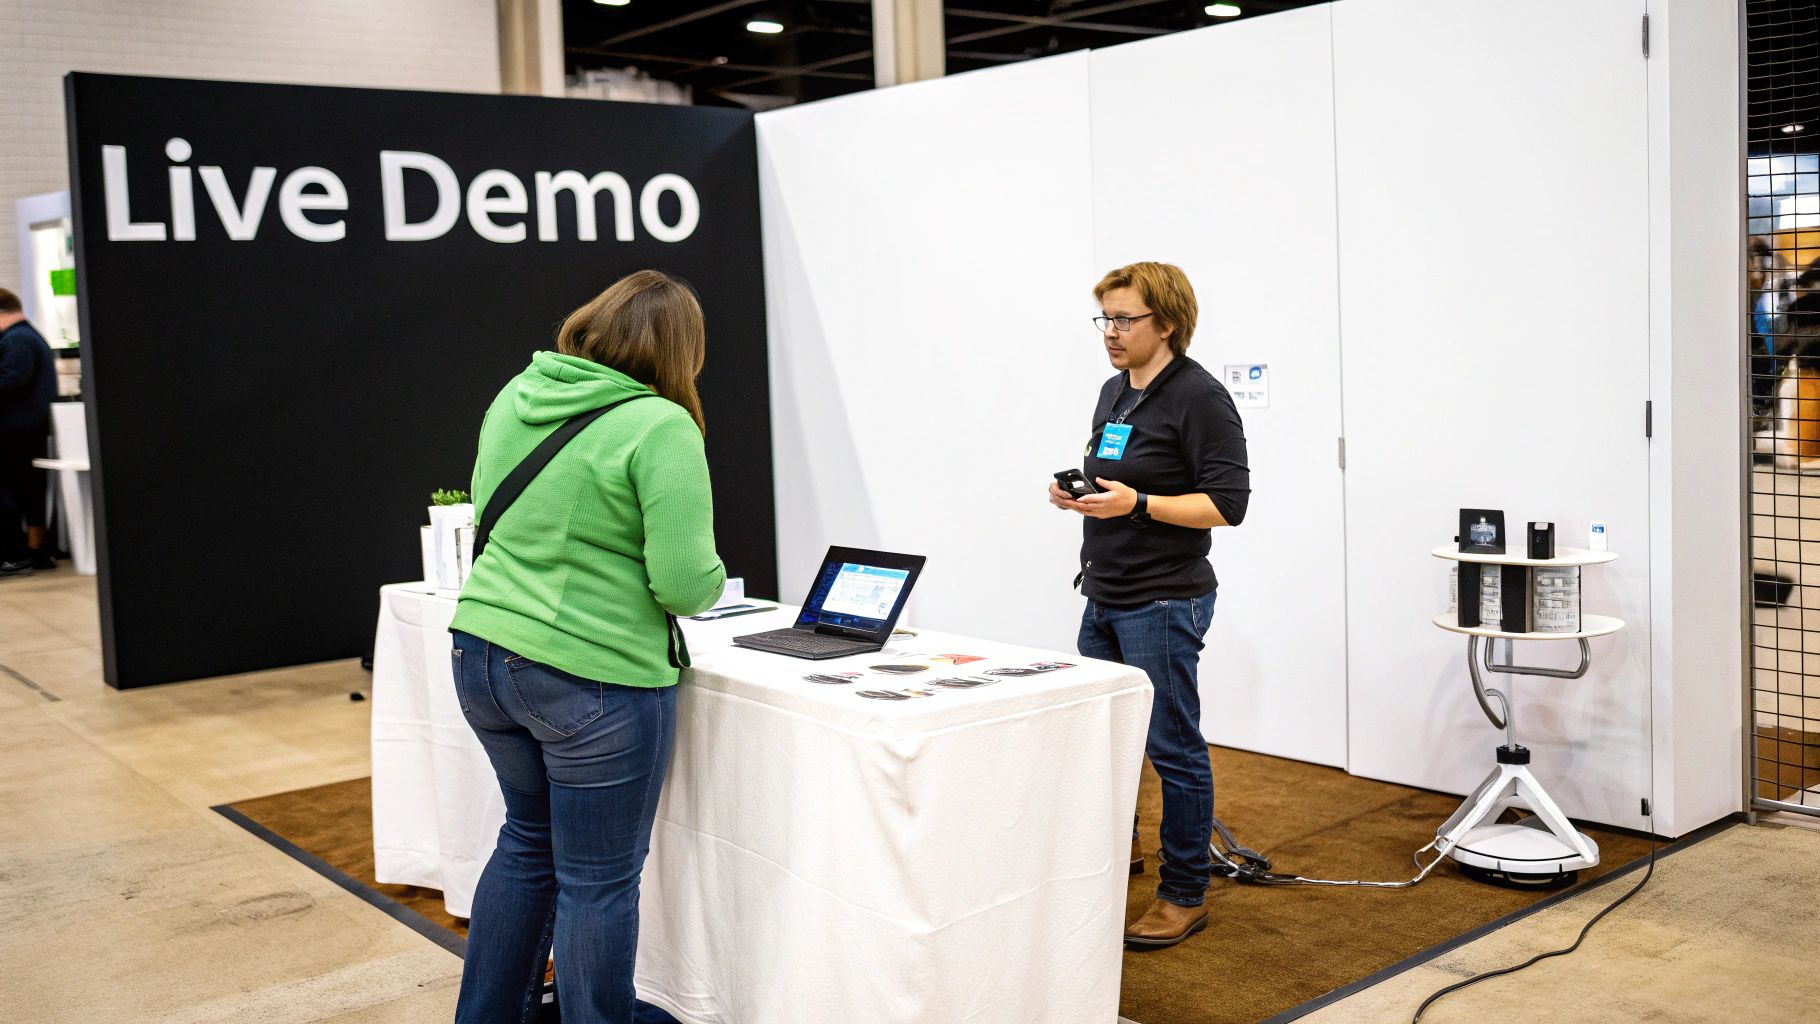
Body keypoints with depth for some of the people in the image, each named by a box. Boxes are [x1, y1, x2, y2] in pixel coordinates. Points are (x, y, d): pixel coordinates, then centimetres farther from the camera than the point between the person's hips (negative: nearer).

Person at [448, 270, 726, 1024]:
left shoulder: (516, 395, 4)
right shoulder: (660, 428, -17)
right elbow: (684, 582, -21)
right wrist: (714, 578, 0)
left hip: (482, 657, 8)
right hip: (593, 679, -7)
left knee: (529, 838, 25)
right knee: (597, 878, 9)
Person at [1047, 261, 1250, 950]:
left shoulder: (1199, 397, -13)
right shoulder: (1114, 393, 12)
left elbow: (1228, 503, -17)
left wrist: (1136, 504, -25)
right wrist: (1076, 494, 4)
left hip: (1164, 602, -9)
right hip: (1104, 598, 9)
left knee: (1172, 746, -1)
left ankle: (1185, 895, 12)